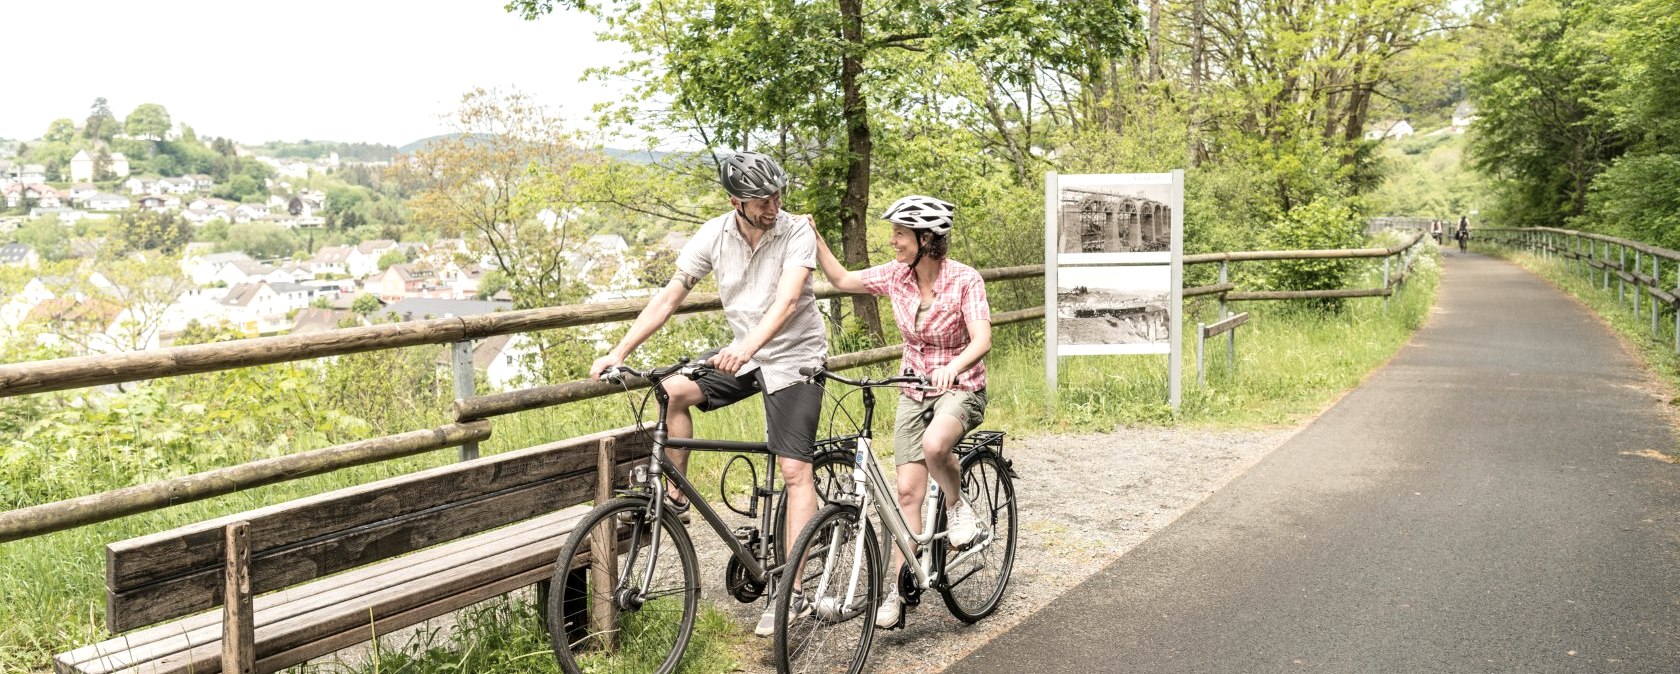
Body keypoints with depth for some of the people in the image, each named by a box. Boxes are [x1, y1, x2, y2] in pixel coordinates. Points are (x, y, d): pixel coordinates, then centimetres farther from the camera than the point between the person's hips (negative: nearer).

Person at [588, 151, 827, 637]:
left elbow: (787, 301, -33)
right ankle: (675, 496, 1)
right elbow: (670, 297, -7)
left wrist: (748, 347, -51)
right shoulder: (714, 235, -8)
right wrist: (619, 352, -13)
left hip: (794, 358, -4)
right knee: (671, 390, -18)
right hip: (742, 352, 4)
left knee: (794, 470, -10)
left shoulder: (797, 234, -19)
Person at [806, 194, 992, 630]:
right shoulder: (895, 276, -4)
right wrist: (812, 237, -2)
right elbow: (842, 279, 10)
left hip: (961, 389, -4)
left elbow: (982, 340, -29)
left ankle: (957, 504, -5)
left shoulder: (964, 280, -18)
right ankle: (898, 591, 4)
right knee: (908, 490, -3)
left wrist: (952, 368, -48)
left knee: (933, 445, -37)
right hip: (914, 393, 4)